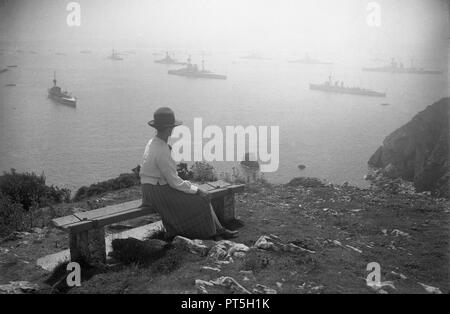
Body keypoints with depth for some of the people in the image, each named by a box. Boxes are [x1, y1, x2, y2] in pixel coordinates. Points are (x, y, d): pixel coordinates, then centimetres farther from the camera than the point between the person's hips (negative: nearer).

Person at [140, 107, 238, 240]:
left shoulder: (153, 143, 7)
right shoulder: (161, 151, -24)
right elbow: (174, 181, -21)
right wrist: (194, 189, -7)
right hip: (159, 191, -10)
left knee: (202, 196, 8)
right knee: (199, 201, -5)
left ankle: (218, 230, 10)